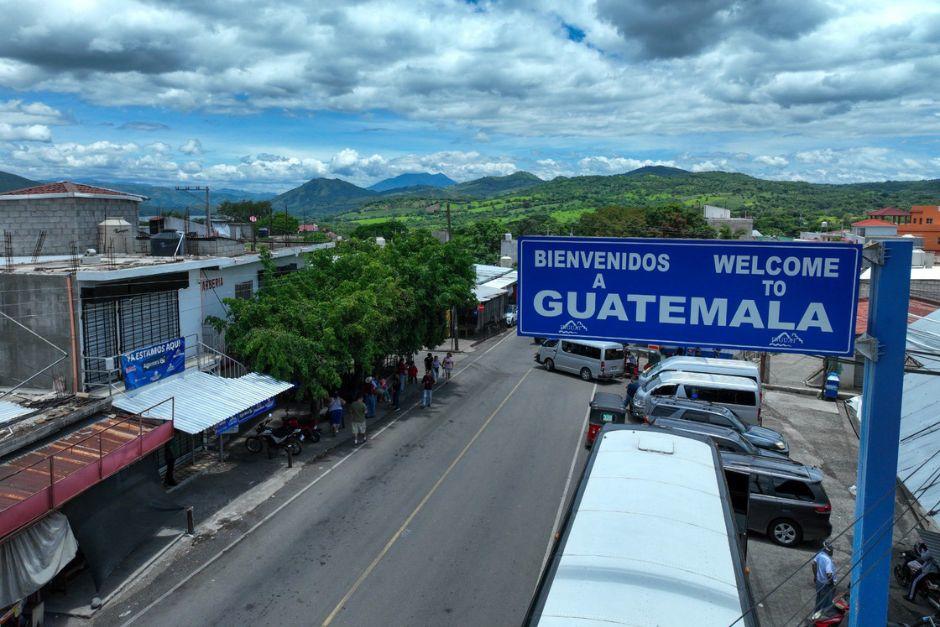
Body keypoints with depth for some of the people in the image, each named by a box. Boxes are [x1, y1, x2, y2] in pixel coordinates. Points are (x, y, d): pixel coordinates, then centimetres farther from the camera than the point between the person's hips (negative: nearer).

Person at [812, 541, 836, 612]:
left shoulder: (820, 554, -7)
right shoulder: (828, 560, -31)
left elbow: (814, 564, 8)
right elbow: (829, 575, -32)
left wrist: (815, 576, 21)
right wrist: (833, 585, -16)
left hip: (818, 581, 8)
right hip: (826, 585, -8)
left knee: (819, 599, 25)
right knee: (826, 602, 12)